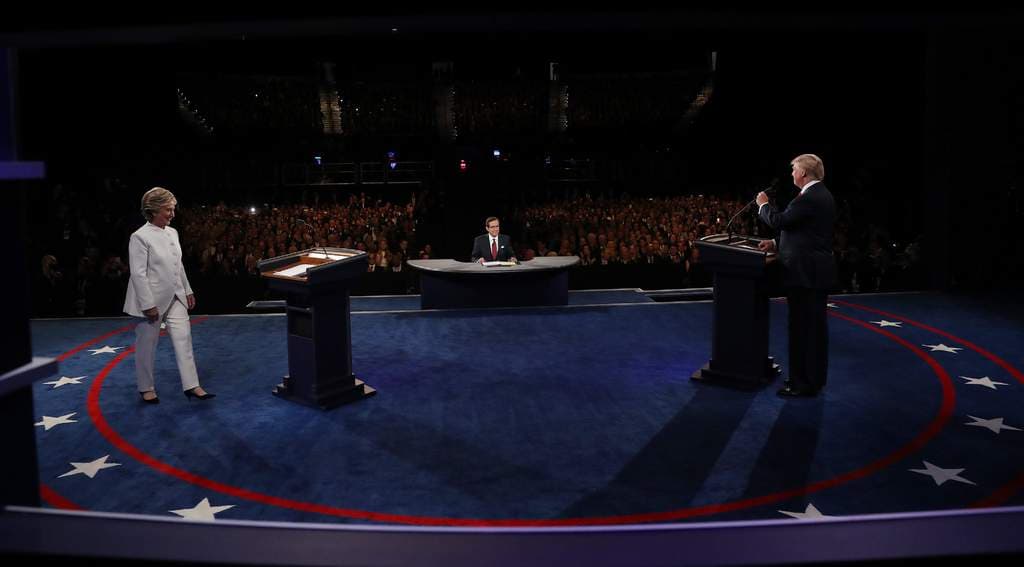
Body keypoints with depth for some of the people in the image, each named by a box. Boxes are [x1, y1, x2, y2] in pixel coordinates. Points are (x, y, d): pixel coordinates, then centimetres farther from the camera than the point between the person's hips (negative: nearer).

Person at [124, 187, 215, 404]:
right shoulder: (140, 237, -15)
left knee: (183, 338, 0)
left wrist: (187, 291, 16)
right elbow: (138, 274, -18)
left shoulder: (172, 233, 7)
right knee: (147, 345, 7)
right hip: (153, 300, -6)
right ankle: (146, 388, 22)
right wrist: (148, 305, -20)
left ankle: (191, 386, 1)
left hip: (175, 297, 7)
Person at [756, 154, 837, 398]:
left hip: (806, 273, -10)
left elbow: (779, 221, -19)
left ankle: (805, 384, 3)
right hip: (817, 270, 10)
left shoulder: (809, 198, -19)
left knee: (804, 328, -4)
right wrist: (777, 244, 11)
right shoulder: (820, 195, 14)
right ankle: (812, 379, 25)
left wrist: (763, 204, -1)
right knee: (814, 327, 15)